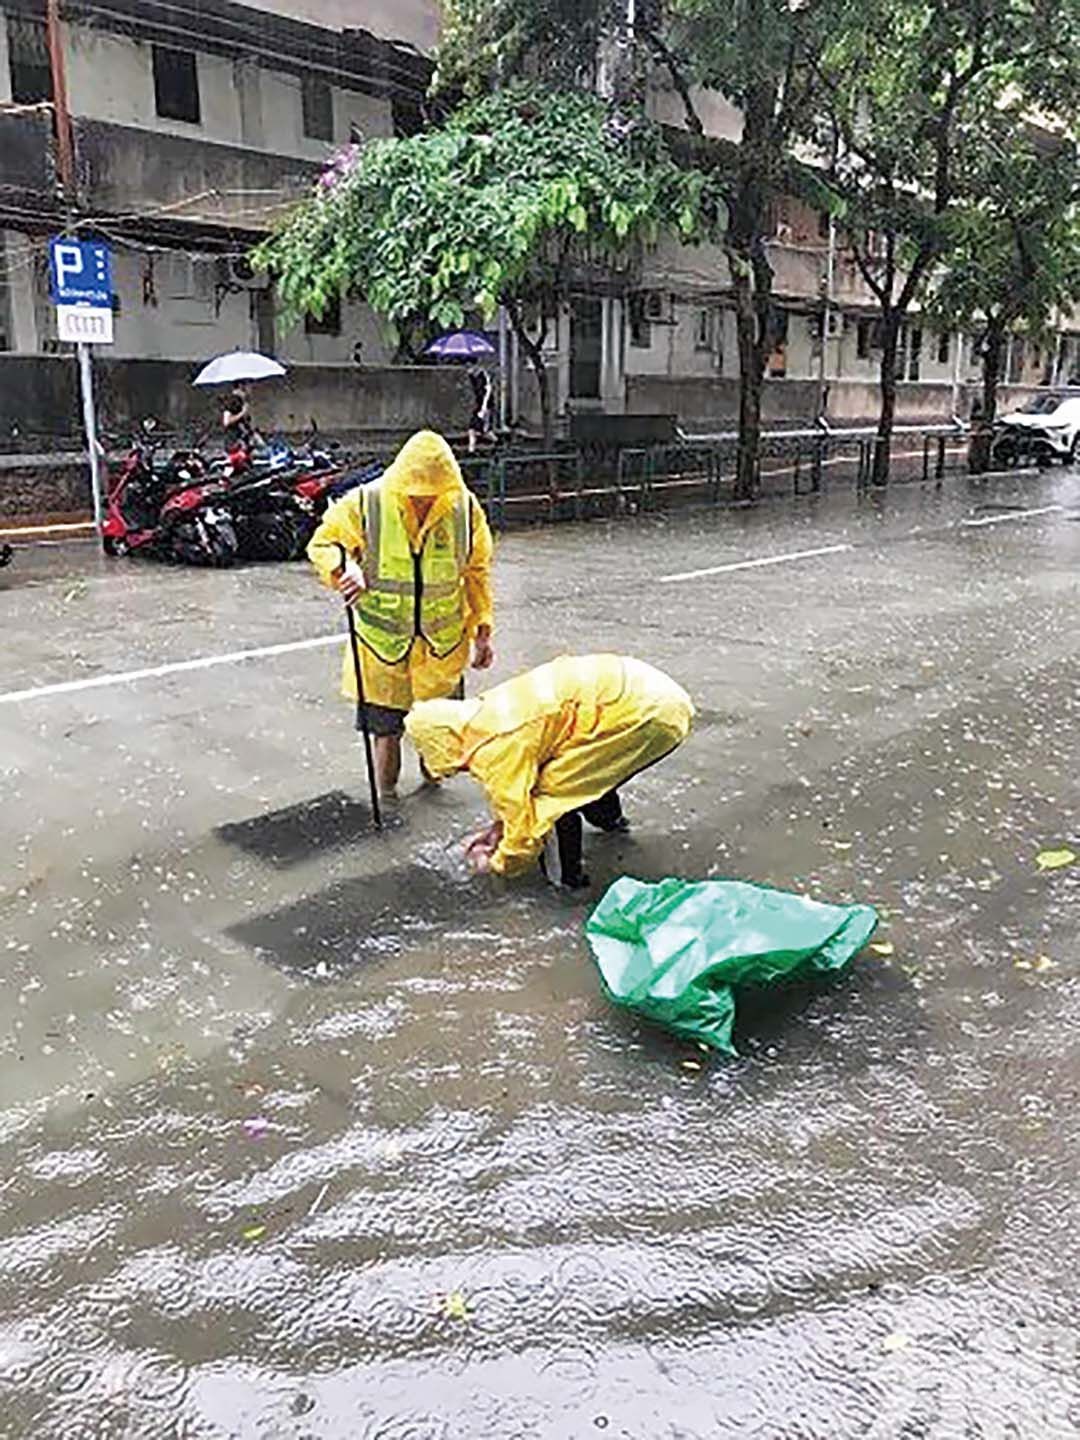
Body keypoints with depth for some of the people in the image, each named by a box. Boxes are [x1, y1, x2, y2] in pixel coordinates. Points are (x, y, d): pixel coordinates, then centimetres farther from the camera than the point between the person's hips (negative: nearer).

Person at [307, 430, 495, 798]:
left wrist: (482, 631, 5)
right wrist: (344, 567, -24)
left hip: (444, 641, 2)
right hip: (383, 640, -1)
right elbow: (322, 543, -1)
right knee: (386, 732, 7)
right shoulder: (365, 504, -15)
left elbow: (477, 572, 4)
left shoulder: (465, 508, -8)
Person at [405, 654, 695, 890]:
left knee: (551, 791, -6)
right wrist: (499, 827, 33)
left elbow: (525, 827, -7)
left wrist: (496, 864, 11)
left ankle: (566, 877, 11)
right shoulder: (489, 711, 13)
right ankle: (609, 817, 49)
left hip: (649, 715, -10)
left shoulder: (497, 749, -15)